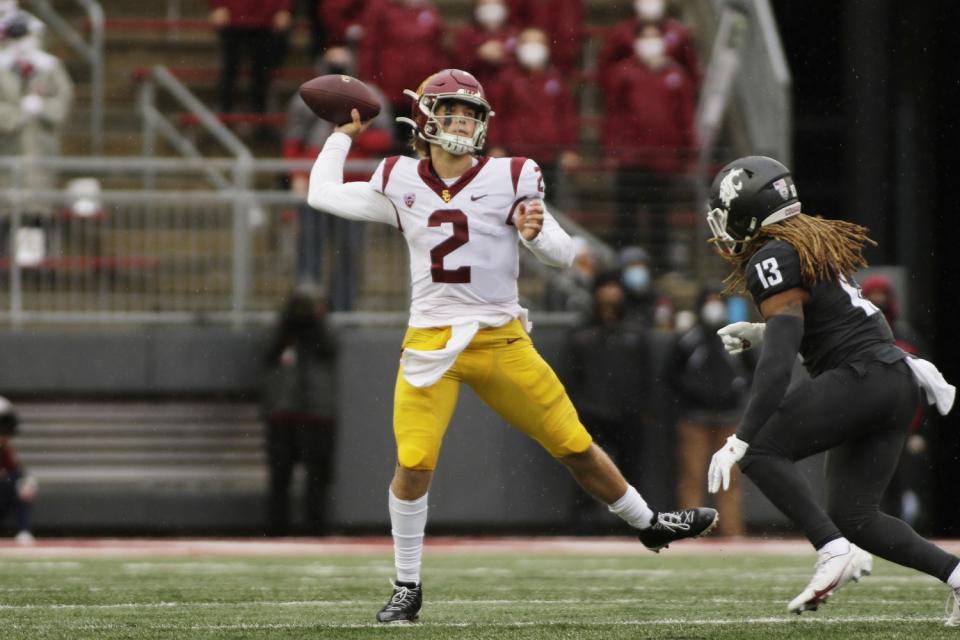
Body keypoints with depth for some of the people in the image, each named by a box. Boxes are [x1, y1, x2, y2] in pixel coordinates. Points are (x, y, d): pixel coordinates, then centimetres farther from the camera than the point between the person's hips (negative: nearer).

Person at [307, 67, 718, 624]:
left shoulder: (508, 180, -2)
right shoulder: (402, 183, 4)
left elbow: (564, 256, -3)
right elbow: (323, 195, 12)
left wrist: (536, 233, -24)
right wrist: (344, 134, 19)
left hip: (501, 342, 0)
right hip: (431, 344, 0)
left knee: (576, 446, 5)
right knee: (414, 463, -14)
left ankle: (649, 524, 28)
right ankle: (407, 588, 2)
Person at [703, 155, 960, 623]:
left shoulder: (774, 260, -10)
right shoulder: (816, 242, 19)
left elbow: (778, 360, -19)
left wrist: (741, 440, -22)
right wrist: (762, 332, 28)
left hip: (861, 376, -9)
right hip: (898, 383, 9)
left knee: (761, 451, -9)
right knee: (854, 515, 11)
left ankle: (834, 550, -20)